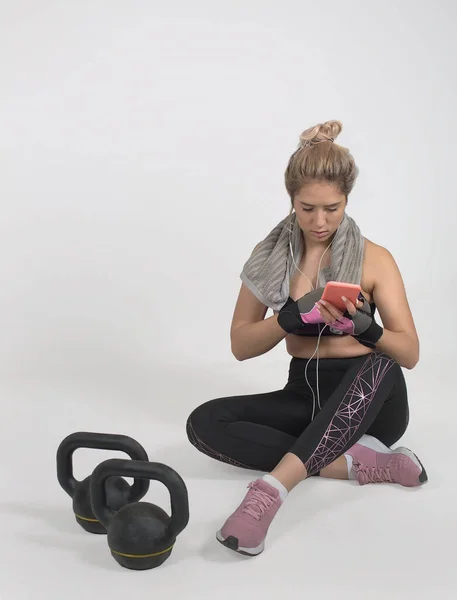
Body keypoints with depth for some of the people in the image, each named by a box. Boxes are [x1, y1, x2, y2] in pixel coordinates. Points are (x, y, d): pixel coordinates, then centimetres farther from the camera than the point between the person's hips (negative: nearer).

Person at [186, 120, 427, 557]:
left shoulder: (374, 259, -4)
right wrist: (291, 317, -19)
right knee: (204, 422, -22)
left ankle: (272, 488, -44)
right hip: (306, 394, 3)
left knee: (379, 366, -39)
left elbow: (409, 354, -4)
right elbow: (240, 346, 1)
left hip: (370, 396, -2)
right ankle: (356, 463, -25)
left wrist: (365, 327, -26)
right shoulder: (272, 256, 2)